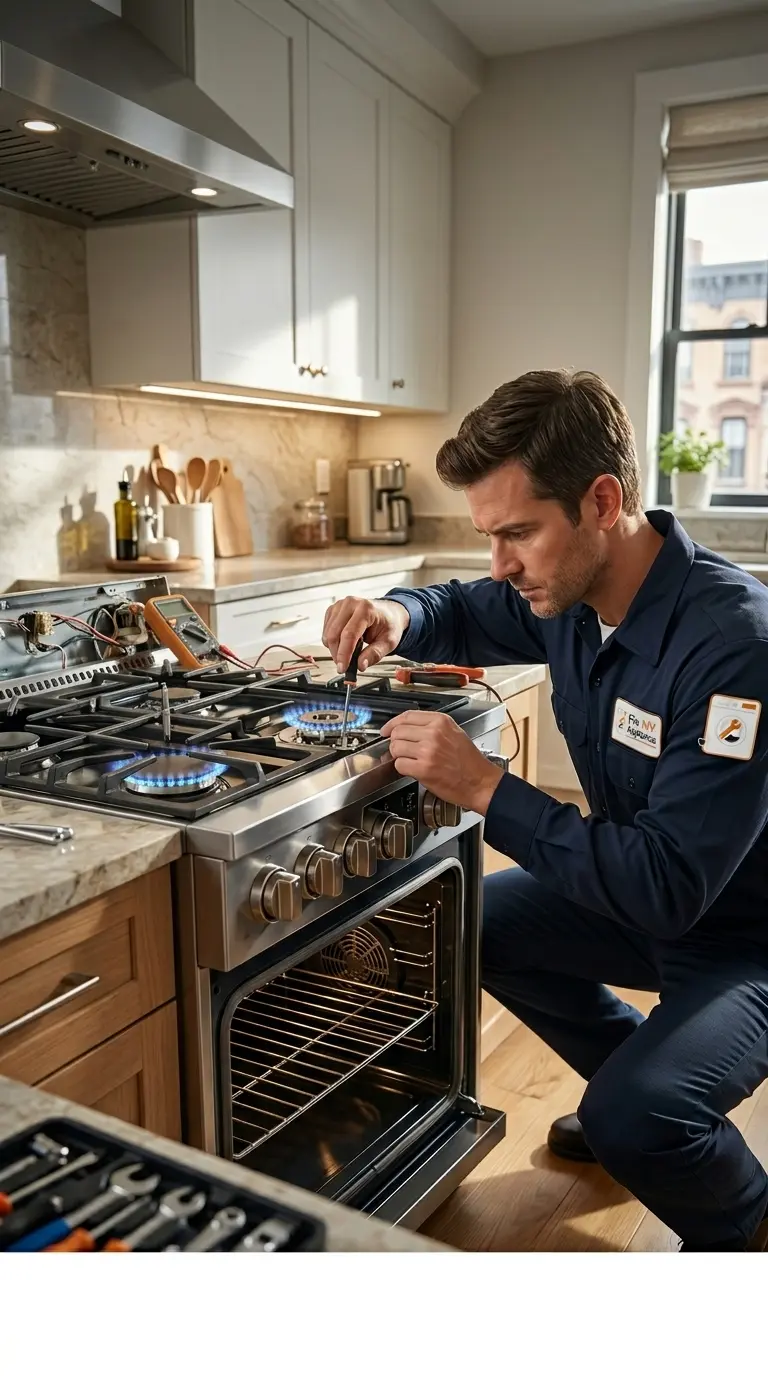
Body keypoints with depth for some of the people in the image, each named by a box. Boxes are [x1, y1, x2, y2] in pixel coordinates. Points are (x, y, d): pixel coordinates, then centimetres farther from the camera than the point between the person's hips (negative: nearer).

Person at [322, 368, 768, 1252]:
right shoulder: (569, 592, -9)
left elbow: (670, 884, -35)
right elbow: (464, 614, 11)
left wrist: (486, 790, -35)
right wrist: (398, 616, -12)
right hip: (644, 893, 8)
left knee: (632, 1119, -27)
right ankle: (640, 1082, 26)